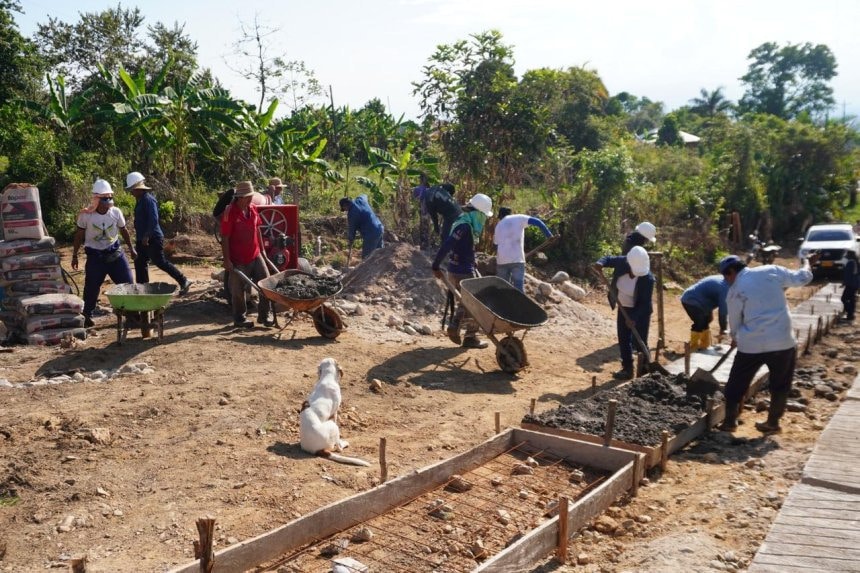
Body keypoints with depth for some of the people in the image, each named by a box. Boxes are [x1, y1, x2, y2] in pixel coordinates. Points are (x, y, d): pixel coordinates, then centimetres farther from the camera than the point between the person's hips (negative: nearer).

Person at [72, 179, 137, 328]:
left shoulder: (116, 212, -7)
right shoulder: (86, 215, -12)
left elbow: (124, 231, 9)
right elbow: (79, 236, -1)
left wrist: (131, 248, 13)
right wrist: (74, 256, 3)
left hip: (115, 253, 2)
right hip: (95, 256, -2)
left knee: (127, 282, 0)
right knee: (91, 288, 3)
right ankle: (87, 316, 21)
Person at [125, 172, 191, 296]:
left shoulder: (148, 199, -16)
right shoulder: (140, 200, 14)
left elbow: (153, 219, -25)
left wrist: (146, 236, -26)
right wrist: (139, 237, 21)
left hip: (152, 239, -10)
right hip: (143, 240, 10)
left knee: (160, 262, -8)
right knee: (140, 263, 13)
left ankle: (183, 282, -1)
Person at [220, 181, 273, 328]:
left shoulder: (252, 209, 5)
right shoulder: (230, 212, -15)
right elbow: (224, 237, -15)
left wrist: (262, 249, 16)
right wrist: (227, 260, -16)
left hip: (255, 256, 7)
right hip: (238, 260, -6)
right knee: (238, 290, 6)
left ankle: (264, 315, 18)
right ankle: (239, 319, 22)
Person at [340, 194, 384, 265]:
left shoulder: (352, 213, -14)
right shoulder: (360, 199, 7)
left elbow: (352, 230, -8)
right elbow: (365, 196, 34)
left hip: (371, 234, -9)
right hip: (380, 228, 9)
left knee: (366, 257, 0)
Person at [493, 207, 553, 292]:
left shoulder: (498, 225, 18)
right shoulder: (519, 218, 6)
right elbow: (537, 221, -7)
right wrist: (549, 235, -5)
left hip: (502, 260, 3)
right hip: (517, 259, -3)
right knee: (519, 286, -5)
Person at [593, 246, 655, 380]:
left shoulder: (648, 279, -30)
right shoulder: (623, 263, -18)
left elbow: (645, 303, -25)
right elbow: (609, 258, 1)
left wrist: (634, 318, -30)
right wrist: (600, 264, -20)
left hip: (640, 312, -6)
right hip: (624, 308, 6)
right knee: (623, 339, 14)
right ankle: (627, 369, 27)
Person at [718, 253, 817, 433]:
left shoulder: (735, 291, -2)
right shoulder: (772, 270, 2)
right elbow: (802, 278, 11)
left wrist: (735, 338, 28)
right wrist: (807, 262, 32)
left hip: (752, 344, -2)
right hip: (783, 340, 2)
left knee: (736, 384, 15)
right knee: (780, 385, 21)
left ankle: (729, 422, 21)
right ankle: (773, 422, 29)